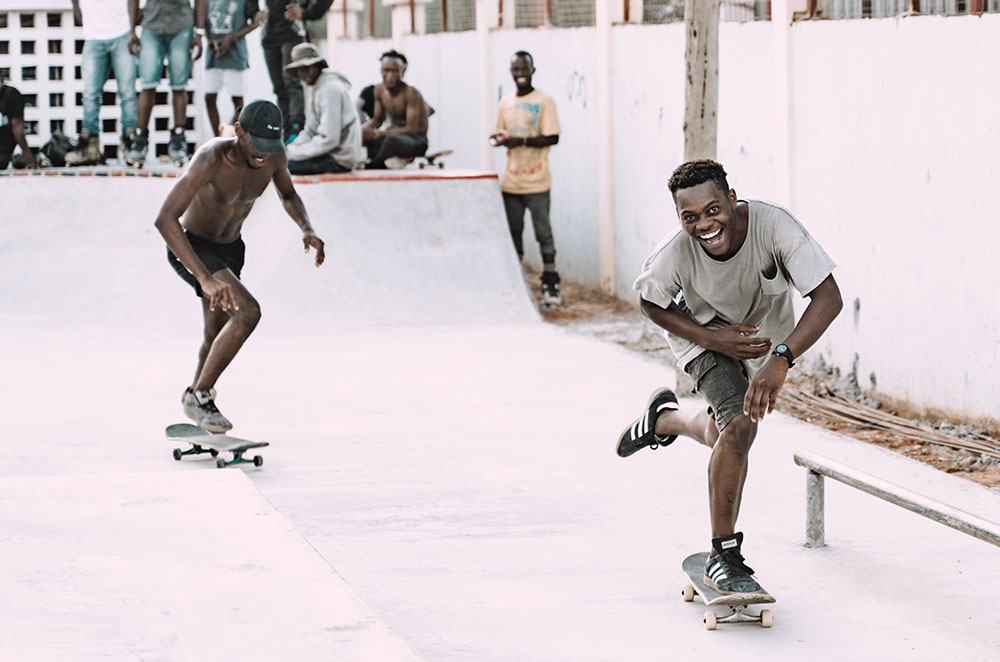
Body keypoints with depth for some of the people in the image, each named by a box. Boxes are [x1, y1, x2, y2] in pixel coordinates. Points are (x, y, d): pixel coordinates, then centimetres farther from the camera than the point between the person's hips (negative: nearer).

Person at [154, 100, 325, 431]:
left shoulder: (274, 157, -15)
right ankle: (199, 395, -15)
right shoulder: (211, 158, -34)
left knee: (219, 336, 20)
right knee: (248, 312, -26)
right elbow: (165, 219, -42)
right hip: (190, 248, -7)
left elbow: (288, 195, 10)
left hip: (230, 249, 7)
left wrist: (306, 228, -12)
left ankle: (197, 396, 46)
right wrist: (205, 279, -49)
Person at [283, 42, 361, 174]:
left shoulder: (330, 89, -18)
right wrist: (289, 149, 2)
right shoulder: (312, 86, 13)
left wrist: (292, 153, -16)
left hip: (339, 160, -10)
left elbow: (329, 140, -22)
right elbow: (310, 131, 19)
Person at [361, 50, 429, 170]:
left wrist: (379, 133, -34)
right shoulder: (380, 90, 1)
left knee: (392, 140, -41)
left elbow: (411, 129, -24)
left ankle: (370, 168, -21)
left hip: (417, 140, -7)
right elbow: (377, 120, 13)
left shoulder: (410, 92, -19)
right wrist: (362, 129, -12)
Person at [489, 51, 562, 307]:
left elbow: (552, 138, -11)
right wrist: (499, 139, -3)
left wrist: (522, 141, -21)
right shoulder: (506, 102, 11)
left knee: (543, 232, -2)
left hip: (536, 181, -5)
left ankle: (550, 285, 3)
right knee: (513, 233, 8)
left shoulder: (544, 101, -6)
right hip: (511, 180, 5)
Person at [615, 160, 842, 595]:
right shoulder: (674, 255, -34)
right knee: (739, 426, -23)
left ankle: (664, 418, 53)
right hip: (703, 332, -3)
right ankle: (723, 556, -10)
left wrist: (780, 360, -51)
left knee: (726, 436, 19)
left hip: (763, 333, 3)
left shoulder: (772, 226, -39)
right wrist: (714, 340, -24)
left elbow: (828, 298, -40)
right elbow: (650, 304, -11)